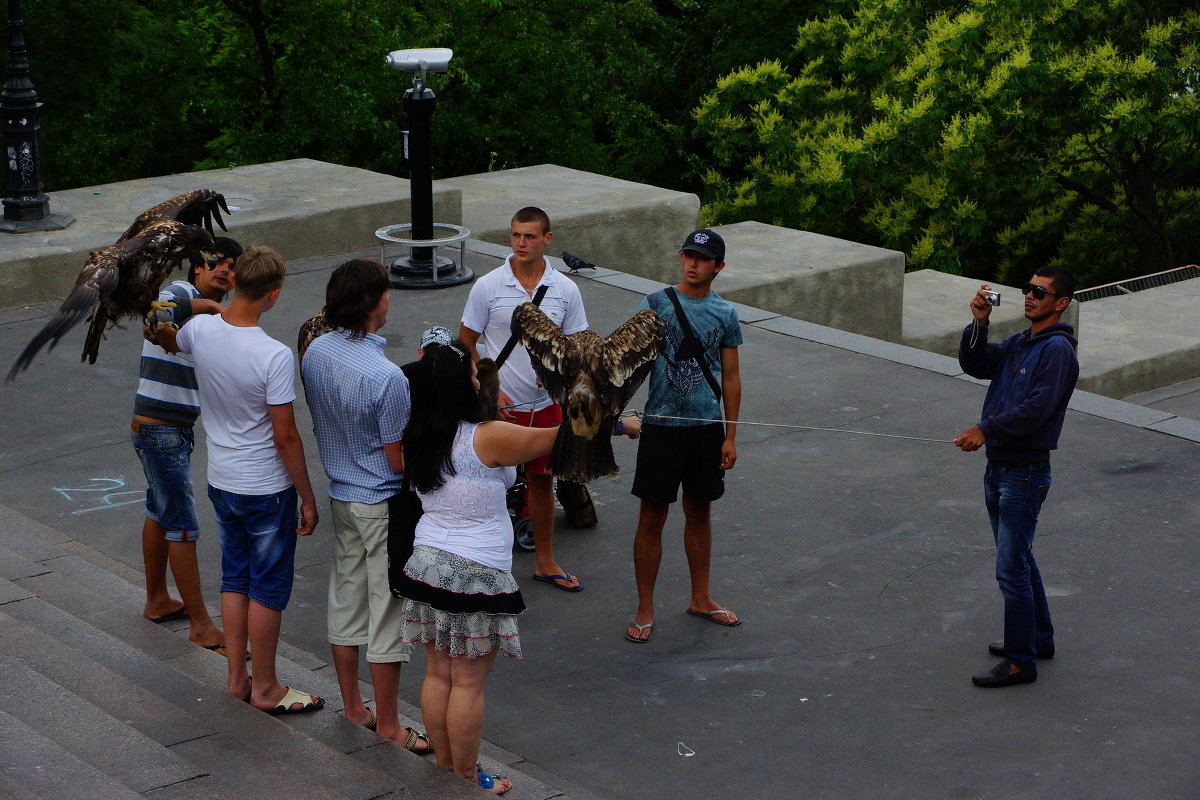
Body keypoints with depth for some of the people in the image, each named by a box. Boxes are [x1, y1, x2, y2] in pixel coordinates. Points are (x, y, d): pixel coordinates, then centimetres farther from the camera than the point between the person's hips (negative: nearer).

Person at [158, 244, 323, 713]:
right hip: (266, 488, -6)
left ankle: (237, 677, 28)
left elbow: (168, 341, 18)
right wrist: (307, 497, -9)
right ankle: (265, 689, 17)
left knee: (235, 578, 19)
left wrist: (166, 335, 43)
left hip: (220, 481, 6)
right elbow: (285, 436, -21)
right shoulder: (274, 356, -25)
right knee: (268, 587, 7)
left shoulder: (200, 329, -9)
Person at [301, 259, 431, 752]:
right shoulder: (386, 377, -27)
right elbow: (400, 460, -19)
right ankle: (387, 724, 12)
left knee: (345, 598, 17)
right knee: (388, 611, 3)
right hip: (384, 504, -8)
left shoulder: (315, 354, -4)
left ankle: (353, 706, 31)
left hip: (340, 496, 8)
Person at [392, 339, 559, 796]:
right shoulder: (487, 438, -17)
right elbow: (550, 438, -10)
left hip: (427, 563, 7)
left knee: (438, 673, 14)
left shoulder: (416, 440, 1)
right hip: (477, 575, -6)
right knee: (468, 683, 3)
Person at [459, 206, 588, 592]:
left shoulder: (565, 289, -2)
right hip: (498, 405, -3)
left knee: (542, 480, 15)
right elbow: (466, 344, -2)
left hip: (545, 405, 3)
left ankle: (544, 561, 30)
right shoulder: (487, 286, -9)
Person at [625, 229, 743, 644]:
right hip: (662, 424, -3)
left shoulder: (725, 314, 5)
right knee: (652, 518, 1)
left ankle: (700, 599, 30)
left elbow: (730, 377, 8)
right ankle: (645, 609, 11)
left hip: (707, 426, 3)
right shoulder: (656, 303, -3)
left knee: (699, 513, 15)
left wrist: (730, 435, 5)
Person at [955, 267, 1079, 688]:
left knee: (1012, 568, -8)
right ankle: (1039, 638, 33)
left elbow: (1037, 409, -24)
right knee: (1019, 559, 20)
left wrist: (986, 428, -26)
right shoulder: (1017, 343, 13)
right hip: (999, 468, 9)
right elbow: (974, 365, 5)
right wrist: (978, 324, -8)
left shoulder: (1057, 349, -16)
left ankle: (1020, 661, -2)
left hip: (1026, 473, -9)